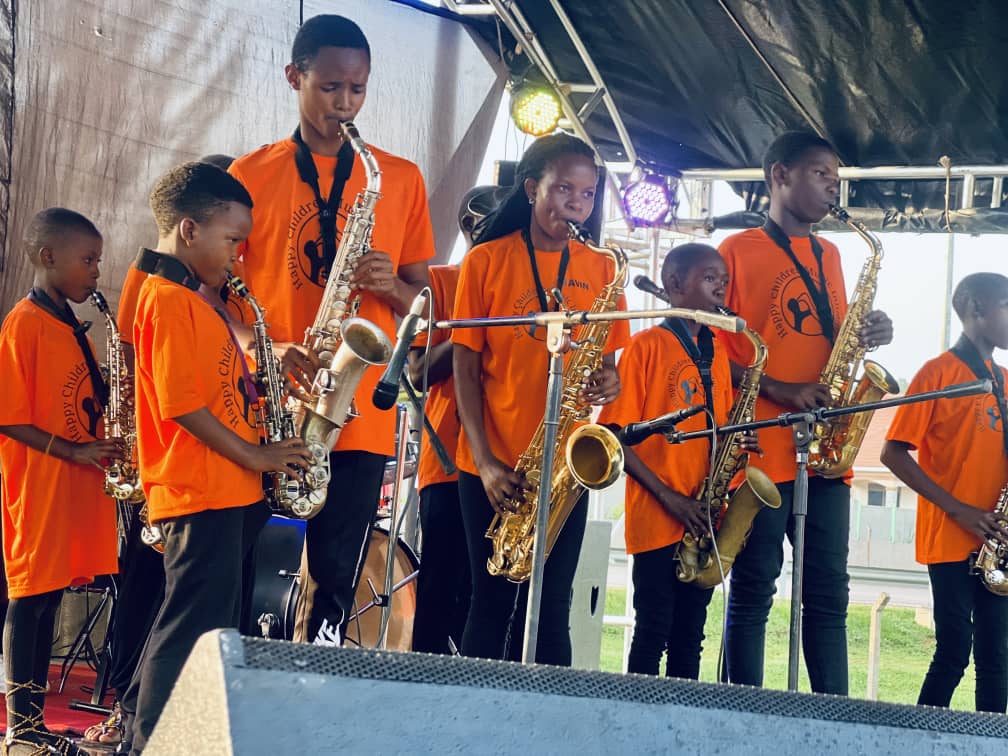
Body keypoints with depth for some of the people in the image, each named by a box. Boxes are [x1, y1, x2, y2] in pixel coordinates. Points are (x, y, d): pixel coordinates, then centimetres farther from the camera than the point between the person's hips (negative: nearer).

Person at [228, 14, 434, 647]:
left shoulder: (401, 179, 10)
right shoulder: (251, 174, 8)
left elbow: (423, 297, 14)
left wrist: (390, 286, -10)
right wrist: (264, 349, -12)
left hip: (359, 413, 1)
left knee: (333, 582, -1)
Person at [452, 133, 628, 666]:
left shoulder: (599, 269, 7)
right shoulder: (486, 260, -1)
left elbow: (606, 359, 14)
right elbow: (466, 367, -3)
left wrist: (608, 381, -12)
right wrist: (485, 461, -13)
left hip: (568, 463, 2)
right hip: (494, 466, -2)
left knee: (553, 611, 4)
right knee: (492, 605, 2)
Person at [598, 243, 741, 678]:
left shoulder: (717, 352, 14)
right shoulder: (647, 346, -5)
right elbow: (617, 434, -10)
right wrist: (669, 497, -16)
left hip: (702, 521, 6)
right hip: (656, 518, -6)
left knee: (690, 635, 9)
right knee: (653, 633, -4)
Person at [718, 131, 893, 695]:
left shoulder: (829, 256, 19)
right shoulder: (739, 251, 0)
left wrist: (869, 336, 2)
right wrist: (777, 389, -16)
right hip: (761, 447, -6)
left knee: (829, 593, 5)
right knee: (754, 590, -3)